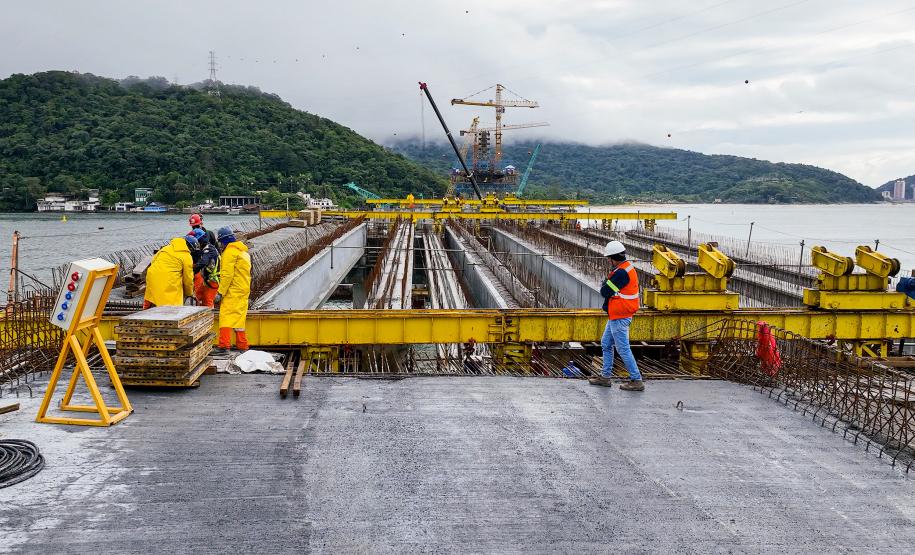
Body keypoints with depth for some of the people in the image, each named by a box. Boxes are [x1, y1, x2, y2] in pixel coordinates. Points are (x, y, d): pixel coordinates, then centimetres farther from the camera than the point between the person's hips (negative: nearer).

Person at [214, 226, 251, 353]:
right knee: (239, 317, 14)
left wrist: (220, 293, -15)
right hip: (244, 290, 9)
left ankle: (224, 345, -15)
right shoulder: (243, 251, 20)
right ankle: (242, 345, 18)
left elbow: (227, 274, -17)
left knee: (226, 315, -9)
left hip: (233, 290, -9)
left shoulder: (230, 251, -11)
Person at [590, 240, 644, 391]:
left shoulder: (621, 273, -24)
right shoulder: (627, 266, 9)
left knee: (623, 349, -4)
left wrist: (605, 283, -1)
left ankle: (636, 380, 3)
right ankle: (605, 376, 26)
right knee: (606, 344, 18)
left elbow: (605, 291, -19)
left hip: (619, 317, -11)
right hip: (616, 315, 11)